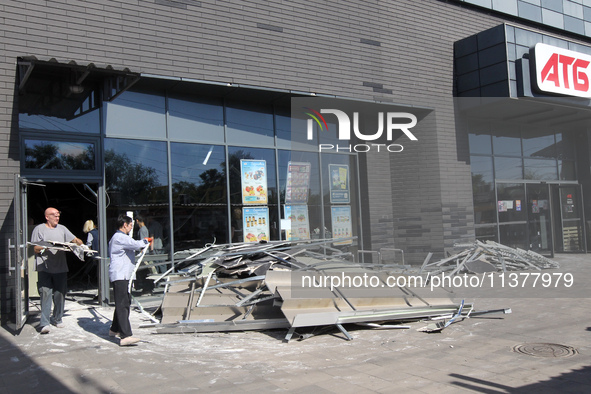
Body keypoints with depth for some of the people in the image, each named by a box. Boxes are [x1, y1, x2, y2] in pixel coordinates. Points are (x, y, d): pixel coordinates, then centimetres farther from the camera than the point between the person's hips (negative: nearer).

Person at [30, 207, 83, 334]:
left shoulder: (62, 229, 16)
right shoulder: (39, 229, 5)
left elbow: (75, 240, 15)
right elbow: (35, 248, 2)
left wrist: (81, 245, -5)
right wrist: (45, 248, -17)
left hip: (61, 268, 4)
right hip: (44, 268, -4)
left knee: (60, 294, 7)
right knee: (45, 294, -11)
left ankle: (57, 319, 21)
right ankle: (44, 323, -10)